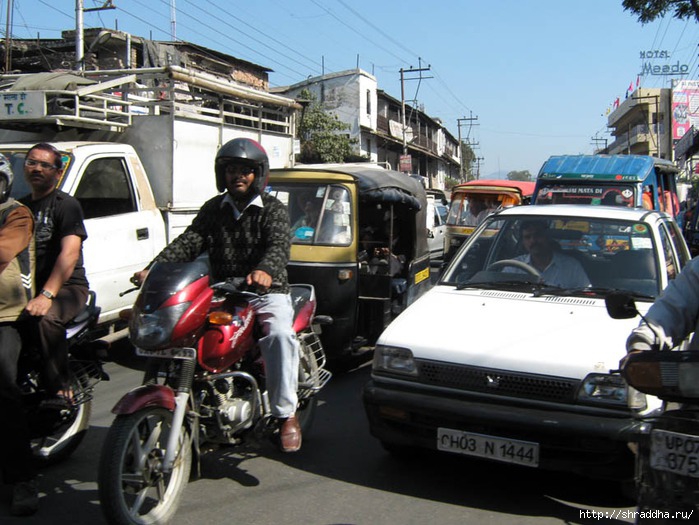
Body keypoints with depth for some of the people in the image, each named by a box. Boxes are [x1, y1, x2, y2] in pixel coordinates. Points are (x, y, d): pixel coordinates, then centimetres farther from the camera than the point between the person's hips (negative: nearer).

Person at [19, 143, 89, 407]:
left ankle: (61, 389, -26)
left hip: (67, 286, -6)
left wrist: (46, 295, -27)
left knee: (45, 318, -35)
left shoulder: (66, 204, -2)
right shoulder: (19, 206, 20)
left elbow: (70, 253, -15)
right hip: (26, 286, 6)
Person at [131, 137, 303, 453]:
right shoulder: (213, 209, 14)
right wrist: (153, 269, -17)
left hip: (267, 292, -4)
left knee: (279, 334, -32)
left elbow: (279, 246, -18)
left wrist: (265, 270, -43)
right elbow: (189, 242, 1)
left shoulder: (273, 210, 0)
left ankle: (286, 413, -22)